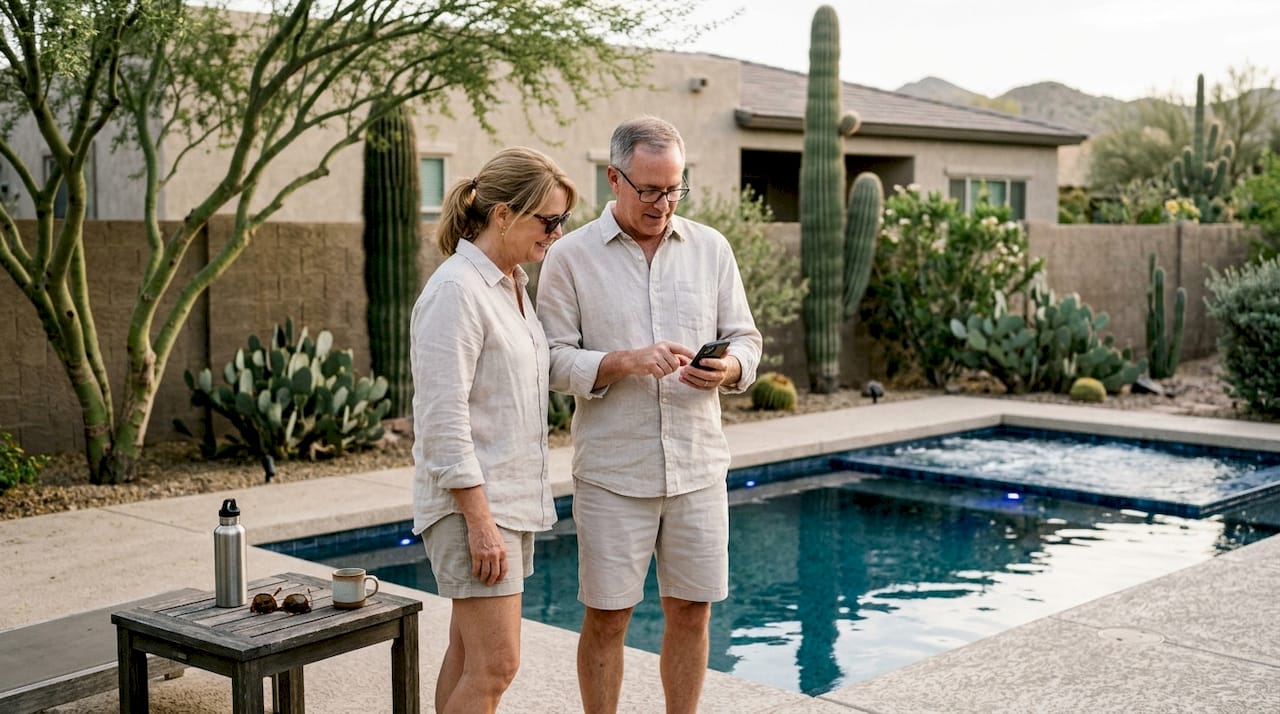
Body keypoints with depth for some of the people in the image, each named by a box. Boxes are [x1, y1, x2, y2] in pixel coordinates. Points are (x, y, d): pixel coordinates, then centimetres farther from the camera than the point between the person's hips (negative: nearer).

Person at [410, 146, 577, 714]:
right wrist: (480, 521, -22)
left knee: (468, 657, 14)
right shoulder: (457, 290, -16)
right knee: (495, 666, -8)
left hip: (511, 497, 9)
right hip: (471, 501, -9)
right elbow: (444, 420, -20)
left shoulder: (512, 285, 13)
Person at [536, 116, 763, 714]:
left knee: (691, 612, 10)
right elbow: (552, 360, -5)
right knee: (606, 617, 4)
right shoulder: (571, 256, -2)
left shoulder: (710, 248, 8)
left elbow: (745, 339, 11)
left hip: (698, 465, 3)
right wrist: (626, 361, -20)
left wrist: (728, 368, -12)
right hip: (612, 471, -3)